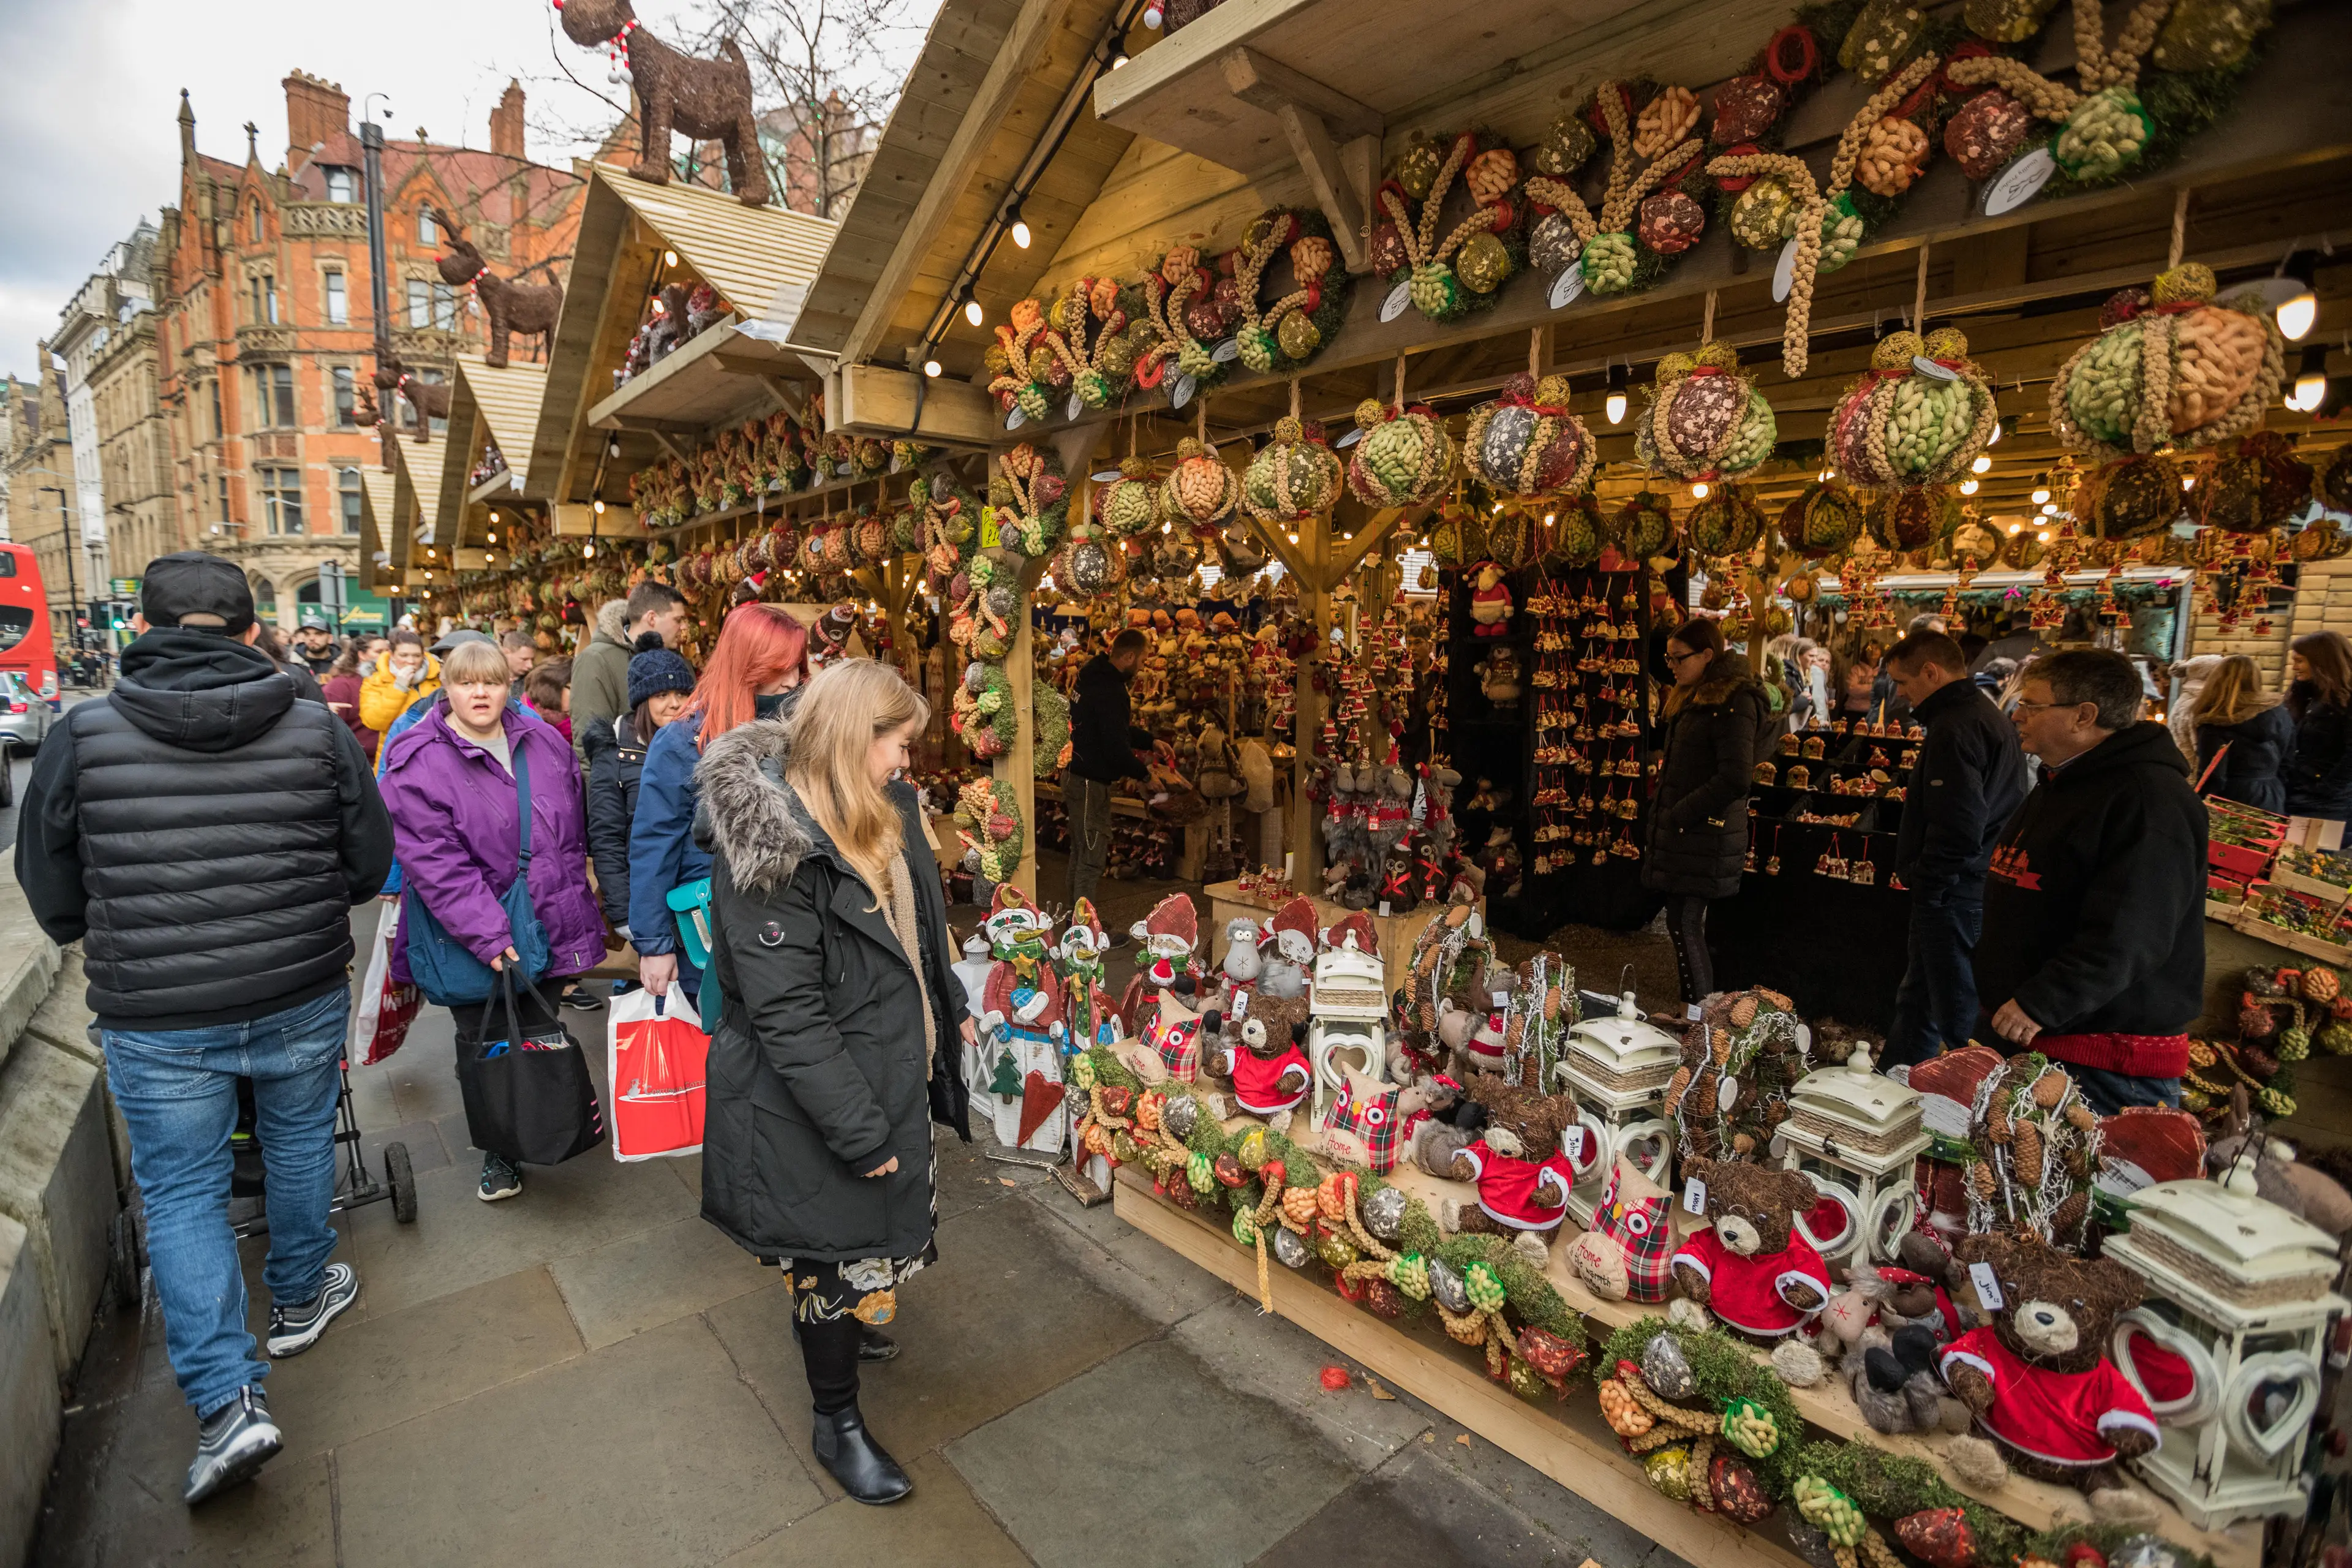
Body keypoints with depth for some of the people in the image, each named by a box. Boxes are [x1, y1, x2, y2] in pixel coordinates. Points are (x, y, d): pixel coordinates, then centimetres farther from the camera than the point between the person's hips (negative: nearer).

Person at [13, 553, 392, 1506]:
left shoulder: (83, 737, -10)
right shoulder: (319, 731, -9)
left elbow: (50, 891, 2)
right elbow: (369, 866, -1)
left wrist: (114, 956, 22)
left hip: (155, 1023, -1)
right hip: (303, 1000, 1)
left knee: (181, 1195, 11)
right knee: (299, 1150, 22)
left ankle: (226, 1401, 8)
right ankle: (300, 1299, 42)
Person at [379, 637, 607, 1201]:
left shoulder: (544, 743, 3)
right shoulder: (418, 763, -13)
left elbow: (574, 831, 13)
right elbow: (435, 864, -19)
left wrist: (576, 896, 13)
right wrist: (488, 934, -25)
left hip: (550, 925, 3)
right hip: (471, 939, -3)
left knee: (543, 1036, 16)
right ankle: (497, 1152, 31)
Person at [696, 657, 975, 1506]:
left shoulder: (885, 812, 0)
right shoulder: (770, 841, -27)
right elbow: (786, 1013, -26)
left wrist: (951, 1009, 20)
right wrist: (859, 1129, -22)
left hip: (892, 1074, 8)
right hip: (818, 1106, -8)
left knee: (877, 1226, 26)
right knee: (834, 1252, 11)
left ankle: (842, 1325, 56)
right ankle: (836, 1420, 36)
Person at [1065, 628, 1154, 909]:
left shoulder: (1094, 677, 11)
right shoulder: (1110, 690, -22)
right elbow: (1116, 747, -25)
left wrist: (1151, 741, 22)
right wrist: (1144, 772, -10)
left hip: (1077, 776, 11)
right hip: (1091, 781, -11)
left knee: (1080, 854, 20)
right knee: (1092, 857, -4)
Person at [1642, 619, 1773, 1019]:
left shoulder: (1735, 702, -13)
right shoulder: (1692, 699, 17)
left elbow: (1736, 777, -20)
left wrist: (1678, 814, -16)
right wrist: (1662, 810, 11)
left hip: (1706, 834, -9)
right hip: (1681, 831, 9)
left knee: (1685, 925, -7)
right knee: (1681, 923, 11)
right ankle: (1690, 1014, 20)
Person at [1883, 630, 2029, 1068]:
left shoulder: (1955, 728, -19)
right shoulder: (1990, 717, 14)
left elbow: (1957, 829, -26)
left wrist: (1924, 882, -13)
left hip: (1954, 897, -11)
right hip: (1978, 886, 11)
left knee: (1959, 1017, -1)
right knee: (1916, 1000, 21)